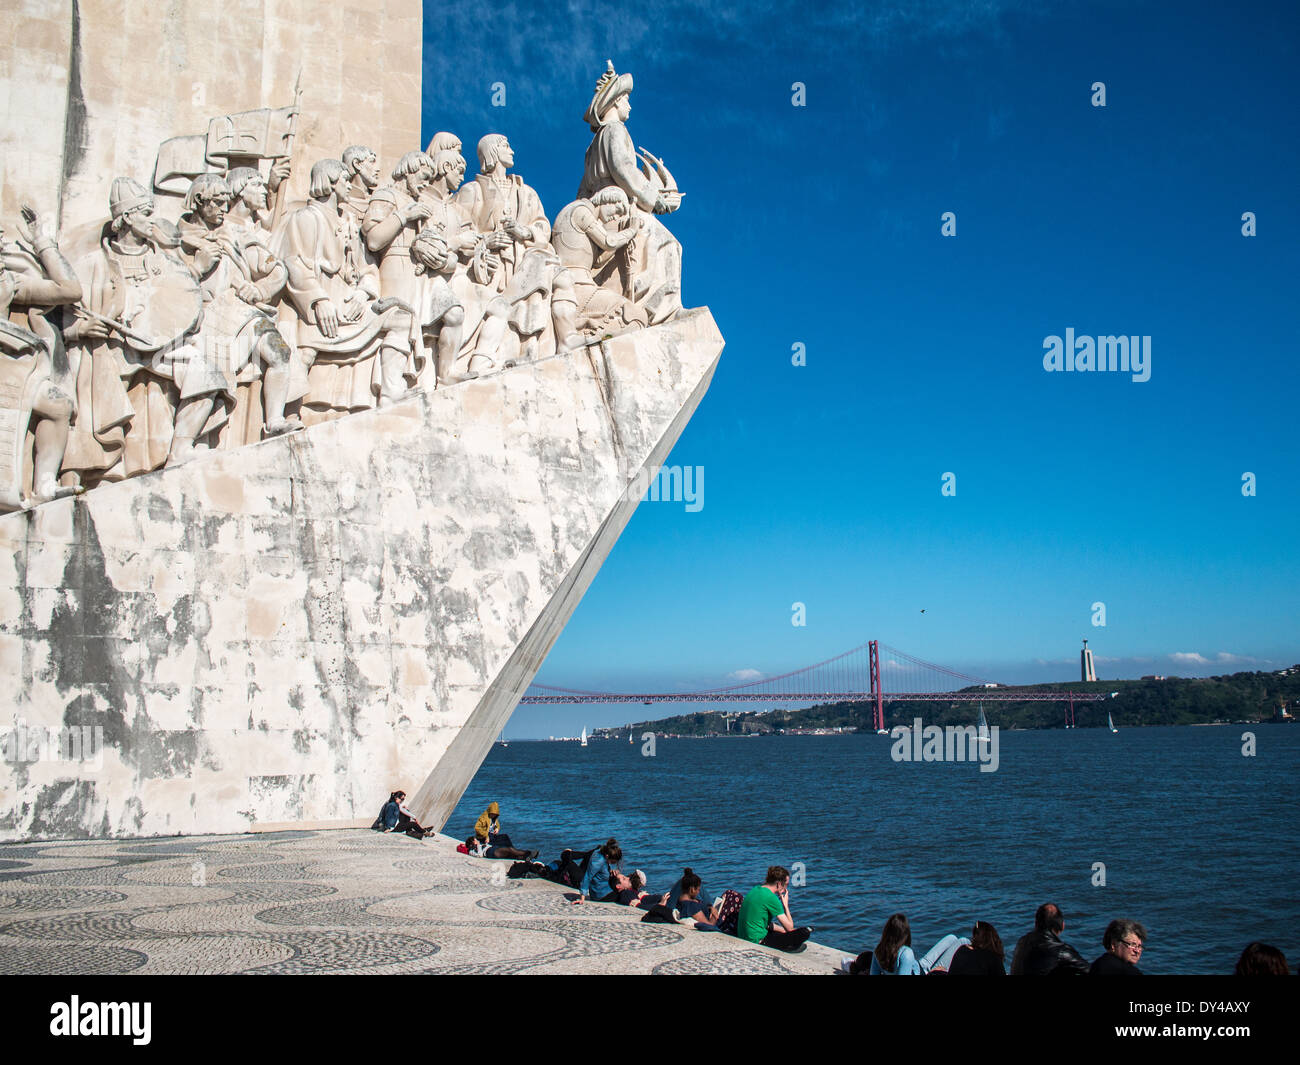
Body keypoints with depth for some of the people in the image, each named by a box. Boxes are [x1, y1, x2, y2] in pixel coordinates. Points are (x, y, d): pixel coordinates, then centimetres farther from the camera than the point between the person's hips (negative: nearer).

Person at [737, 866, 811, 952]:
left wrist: (783, 930, 19)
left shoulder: (755, 889, 9)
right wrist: (786, 904, 2)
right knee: (805, 932, -11)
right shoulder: (771, 898, -17)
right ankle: (788, 948, 12)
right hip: (758, 942, -10)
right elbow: (790, 927, -11)